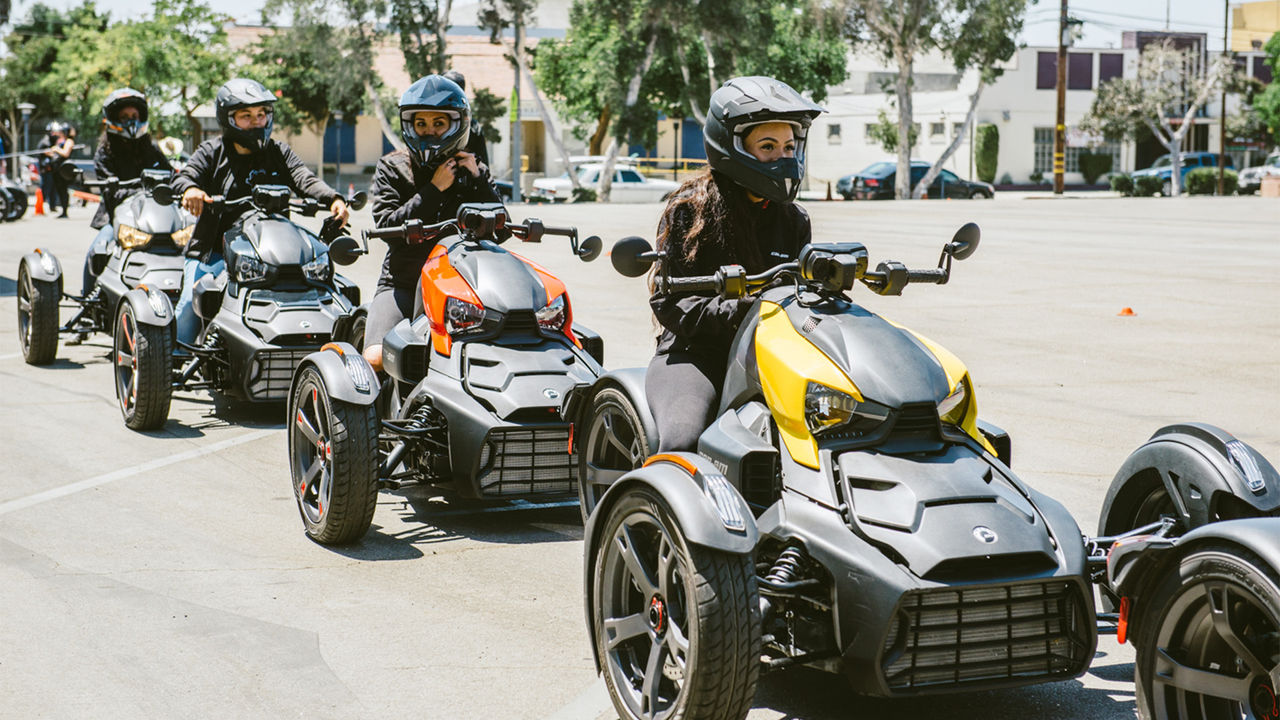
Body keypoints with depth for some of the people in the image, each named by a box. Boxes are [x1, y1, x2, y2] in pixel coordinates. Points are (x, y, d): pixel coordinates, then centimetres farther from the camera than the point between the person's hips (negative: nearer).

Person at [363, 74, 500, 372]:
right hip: (402, 285, -1)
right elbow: (387, 225, -8)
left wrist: (477, 180, -5)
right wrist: (434, 189, -11)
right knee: (376, 358, -24)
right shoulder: (391, 168, 7)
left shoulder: (473, 171, 13)